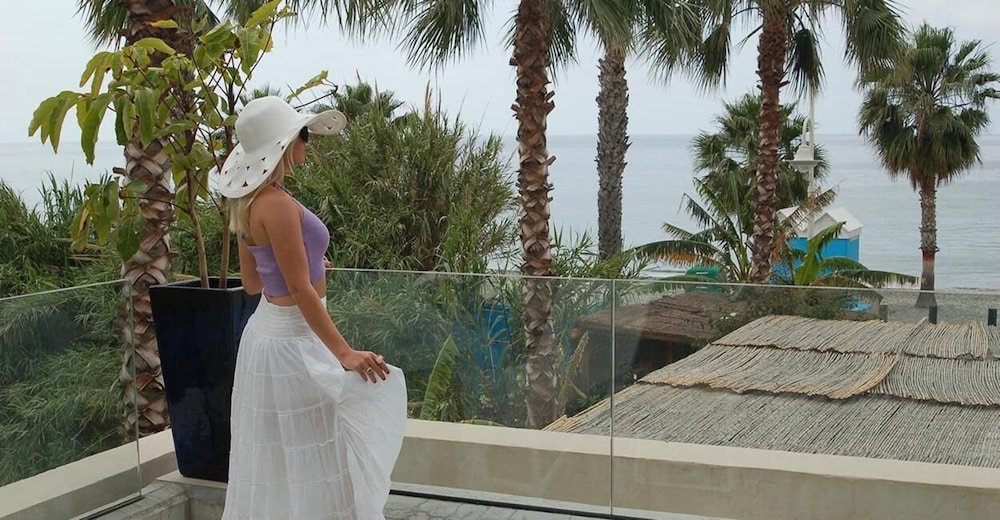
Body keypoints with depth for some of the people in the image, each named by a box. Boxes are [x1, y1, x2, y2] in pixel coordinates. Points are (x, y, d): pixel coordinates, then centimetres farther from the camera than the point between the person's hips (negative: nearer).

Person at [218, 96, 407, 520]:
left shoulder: (248, 202, 6)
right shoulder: (277, 204, -22)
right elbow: (300, 290, -23)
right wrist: (344, 352, -22)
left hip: (268, 330, 9)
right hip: (293, 342, -9)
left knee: (278, 463, 20)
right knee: (311, 468, 1)